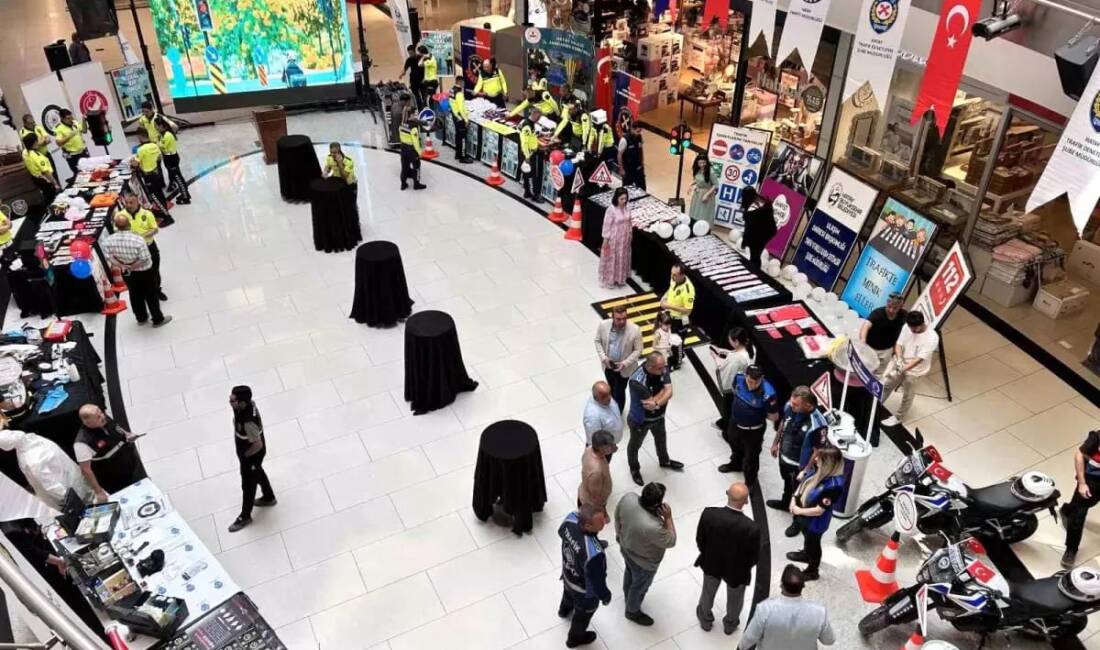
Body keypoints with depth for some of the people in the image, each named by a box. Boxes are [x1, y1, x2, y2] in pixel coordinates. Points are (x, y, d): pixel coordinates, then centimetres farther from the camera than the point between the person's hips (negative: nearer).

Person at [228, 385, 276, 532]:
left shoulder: (249, 421, -43)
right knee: (258, 473, 31)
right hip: (248, 452, 8)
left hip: (252, 455, -8)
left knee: (248, 485, 14)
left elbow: (258, 445, -32)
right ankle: (269, 498, 56)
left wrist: (244, 455, -14)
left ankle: (245, 516, 37)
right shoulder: (248, 404, -17)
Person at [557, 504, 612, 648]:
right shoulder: (594, 554, -48)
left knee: (568, 593, 40)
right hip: (585, 591, -5)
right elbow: (597, 582, -30)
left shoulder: (570, 519, -30)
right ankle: (575, 638, 60)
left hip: (567, 575, 5)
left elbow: (561, 532, -4)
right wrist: (605, 596, -8)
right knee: (583, 614, 29)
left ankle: (564, 609, 74)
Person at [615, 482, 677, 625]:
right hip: (644, 562, -6)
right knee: (640, 586, 25)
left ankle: (628, 596, 65)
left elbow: (617, 516, -6)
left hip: (626, 548, 6)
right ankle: (633, 612, 54)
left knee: (630, 573, 36)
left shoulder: (628, 498, -29)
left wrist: (619, 533, 13)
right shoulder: (652, 527, -46)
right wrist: (668, 517, -29)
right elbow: (670, 542, -25)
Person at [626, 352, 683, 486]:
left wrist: (656, 403, -38)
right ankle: (634, 469, 51)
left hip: (659, 415, 6)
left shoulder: (663, 367, -23)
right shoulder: (637, 381, -42)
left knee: (661, 438, 32)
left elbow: (669, 392, -24)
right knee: (635, 445, 23)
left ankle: (664, 461, 61)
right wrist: (663, 389, -24)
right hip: (640, 420, -6)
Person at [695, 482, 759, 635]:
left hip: (711, 563, 2)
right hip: (737, 570, -1)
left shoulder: (709, 513, -32)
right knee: (735, 598, 32)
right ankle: (730, 624, 59)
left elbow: (700, 540, -13)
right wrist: (744, 567, 4)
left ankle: (705, 619, 59)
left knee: (708, 592, 33)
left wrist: (708, 555, 8)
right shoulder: (752, 528, -37)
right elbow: (753, 558, -20)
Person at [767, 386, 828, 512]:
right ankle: (785, 503, 61)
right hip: (784, 456, 7)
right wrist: (775, 443, 14)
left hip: (799, 465, -7)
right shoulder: (789, 406, -19)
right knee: (787, 483, 34)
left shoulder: (816, 425, -38)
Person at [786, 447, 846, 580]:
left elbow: (819, 510, -31)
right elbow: (803, 482, 2)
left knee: (813, 543, 19)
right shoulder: (818, 469, -16)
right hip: (802, 513, 7)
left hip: (815, 522, -7)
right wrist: (794, 499, -7)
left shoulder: (834, 485, -37)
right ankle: (806, 554, 61)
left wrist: (798, 511, -18)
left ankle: (812, 571, 44)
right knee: (806, 537, 33)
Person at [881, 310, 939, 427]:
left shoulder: (932, 337, -28)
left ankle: (898, 417, 35)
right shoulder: (907, 327, -13)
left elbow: (920, 358, -30)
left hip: (914, 371, -5)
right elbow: (899, 344, -7)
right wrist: (899, 358, -26)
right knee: (886, 386, 21)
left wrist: (904, 368, -36)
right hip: (900, 365, 5)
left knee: (907, 396, 14)